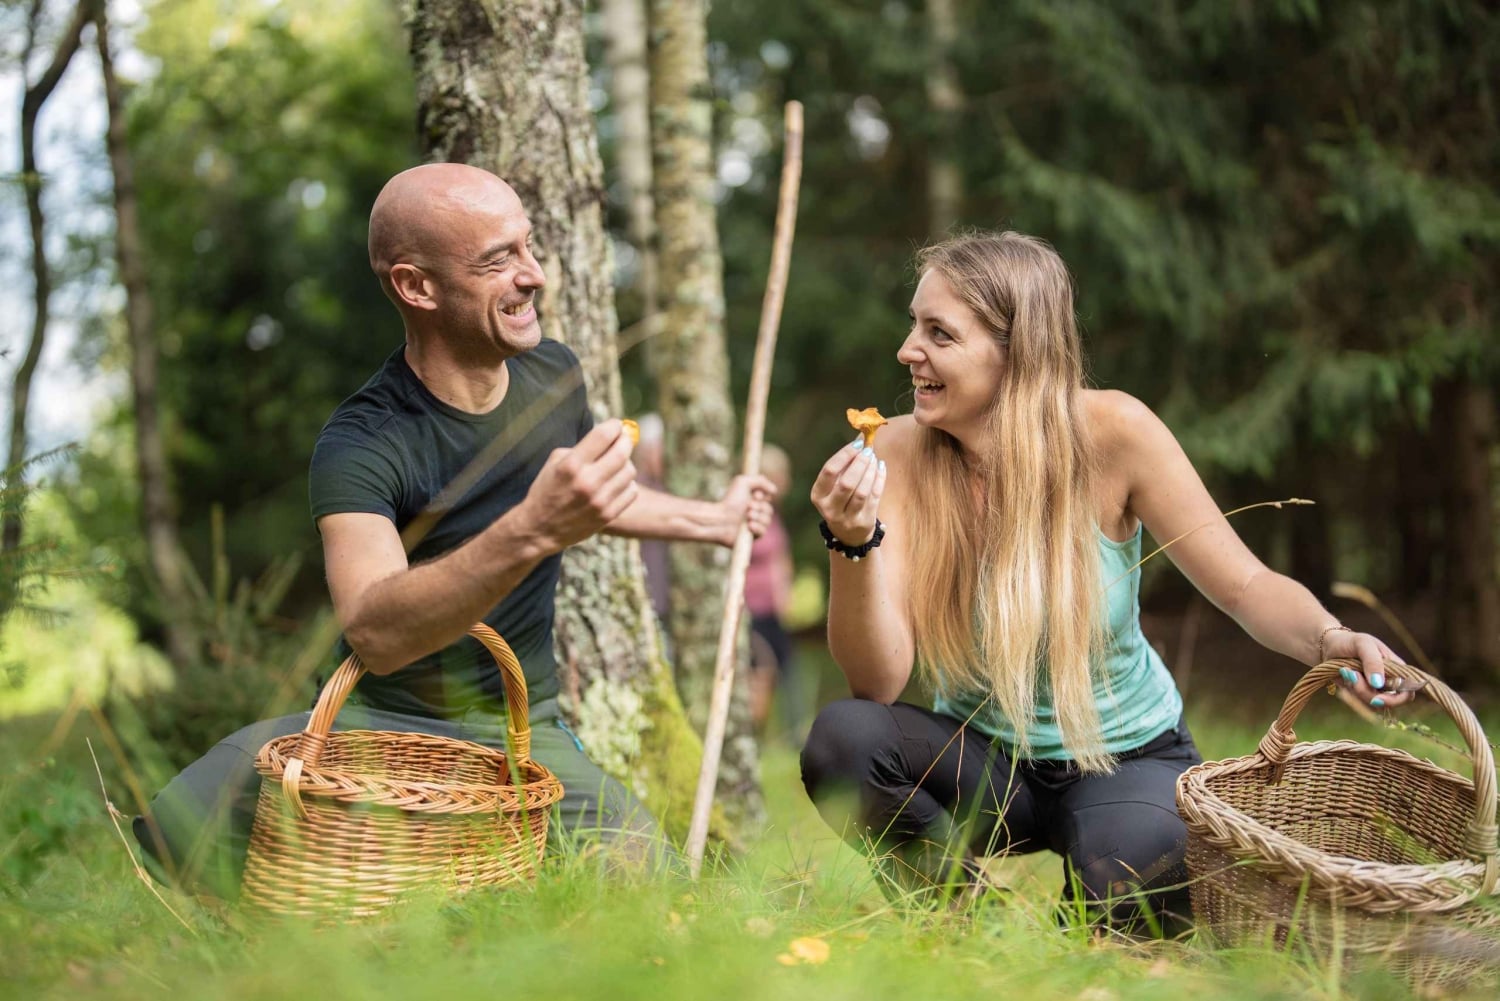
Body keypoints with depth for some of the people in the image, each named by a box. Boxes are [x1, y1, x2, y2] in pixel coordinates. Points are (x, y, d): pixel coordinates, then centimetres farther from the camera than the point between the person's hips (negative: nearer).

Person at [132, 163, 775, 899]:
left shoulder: (554, 375, 2)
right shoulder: (360, 446, -19)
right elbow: (372, 633, -36)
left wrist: (716, 520, 36)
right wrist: (532, 532, -48)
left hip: (524, 727, 4)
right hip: (382, 721, -4)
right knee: (187, 824, -32)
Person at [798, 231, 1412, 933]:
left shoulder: (1109, 432, -19)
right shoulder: (903, 453, -15)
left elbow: (1245, 585, -13)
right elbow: (878, 682, -19)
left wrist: (1330, 640, -34)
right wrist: (855, 542, -36)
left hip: (1125, 753, -2)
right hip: (981, 759, 2)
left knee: (1124, 886, -33)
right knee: (842, 738, -27)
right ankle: (956, 906, 1)